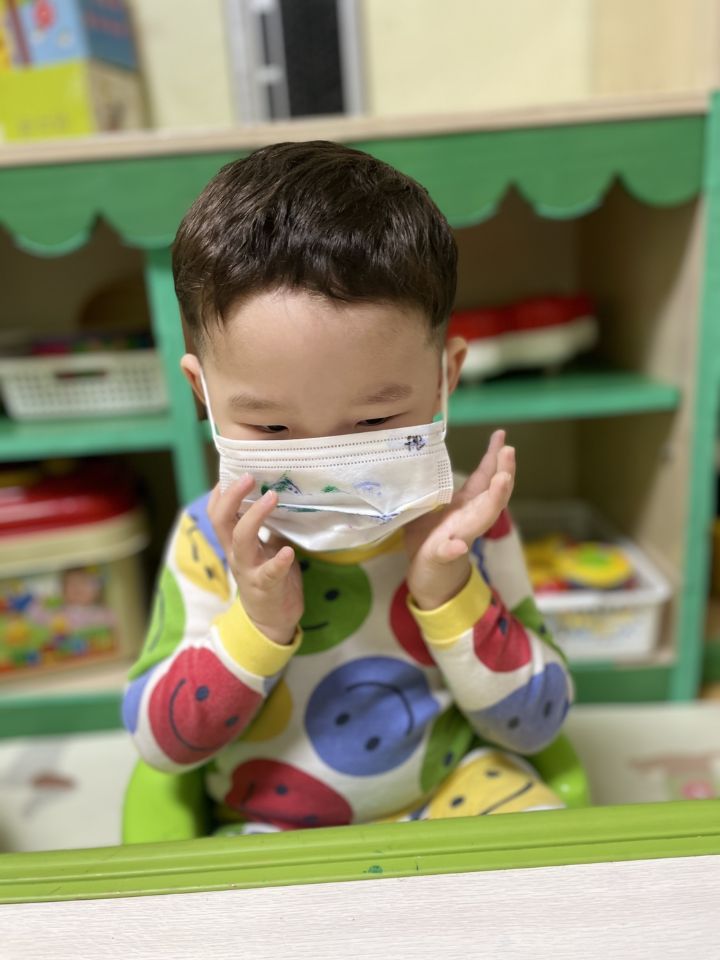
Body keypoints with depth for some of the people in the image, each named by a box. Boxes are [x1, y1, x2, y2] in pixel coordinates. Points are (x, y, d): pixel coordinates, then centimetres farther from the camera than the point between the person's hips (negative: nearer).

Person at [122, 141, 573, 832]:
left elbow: (537, 723, -7)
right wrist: (256, 622, -24)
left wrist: (448, 593, -23)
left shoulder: (464, 523, -14)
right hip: (273, 829, 0)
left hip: (458, 791, 1)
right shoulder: (212, 540, -13)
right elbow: (159, 743, -8)